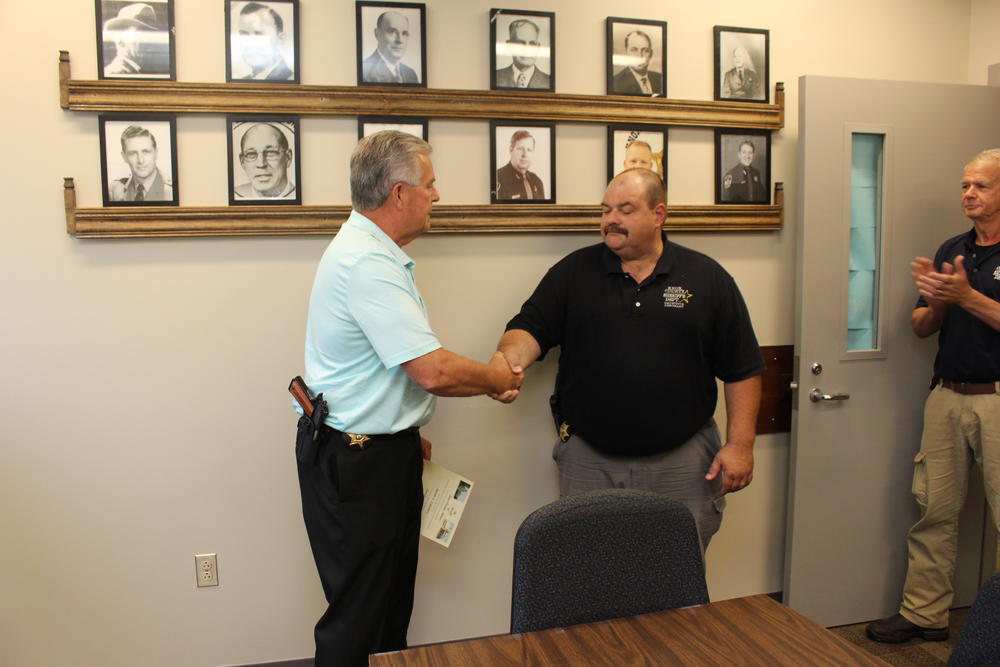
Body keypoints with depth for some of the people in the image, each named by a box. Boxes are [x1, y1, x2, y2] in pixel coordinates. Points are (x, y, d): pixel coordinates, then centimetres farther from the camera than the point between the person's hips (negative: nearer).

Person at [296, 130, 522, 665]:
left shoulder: (370, 251, 12)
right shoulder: (367, 263, -23)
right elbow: (434, 370, -27)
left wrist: (408, 430, 17)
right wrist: (494, 379, -9)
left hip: (385, 450, 10)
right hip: (356, 462, -10)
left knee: (392, 601, 20)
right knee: (358, 620, 4)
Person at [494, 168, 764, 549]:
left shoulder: (707, 277, 4)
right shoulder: (572, 272, 5)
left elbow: (742, 370, 4)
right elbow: (529, 327, -2)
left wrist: (740, 445, -2)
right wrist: (510, 358, -25)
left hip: (683, 463, 0)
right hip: (589, 460, 1)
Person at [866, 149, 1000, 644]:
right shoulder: (952, 250, 13)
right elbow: (921, 327, 13)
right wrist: (934, 302, -6)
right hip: (947, 396, 5)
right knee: (933, 510, 8)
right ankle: (924, 614, 19)